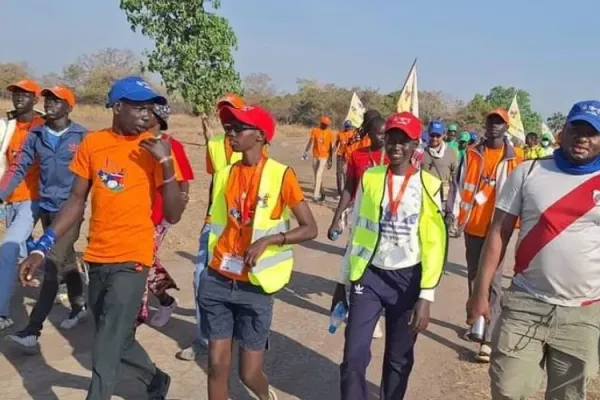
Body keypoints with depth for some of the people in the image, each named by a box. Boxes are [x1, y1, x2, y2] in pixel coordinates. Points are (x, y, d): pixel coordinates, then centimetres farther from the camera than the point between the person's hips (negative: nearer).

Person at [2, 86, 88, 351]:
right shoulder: (36, 135, 5)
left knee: (52, 266, -9)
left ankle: (32, 331, -9)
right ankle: (79, 308, 36)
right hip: (46, 208, 5)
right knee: (66, 261, 18)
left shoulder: (81, 136, -7)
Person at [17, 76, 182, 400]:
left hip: (132, 259, -4)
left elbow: (173, 215, -10)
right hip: (97, 258, 5)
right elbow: (76, 202, 8)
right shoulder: (92, 143, 2)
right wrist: (41, 248, 2)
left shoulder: (153, 150, -6)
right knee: (116, 339, 19)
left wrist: (166, 164, -20)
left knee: (106, 350, -4)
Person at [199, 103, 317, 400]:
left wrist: (268, 240, -21)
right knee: (217, 365, 6)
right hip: (217, 281, 4)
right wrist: (212, 263, 9)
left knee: (249, 374, 6)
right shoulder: (223, 174, 6)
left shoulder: (281, 175, -9)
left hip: (255, 287, -4)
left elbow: (310, 229, -9)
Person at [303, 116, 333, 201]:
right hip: (315, 156, 2)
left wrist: (330, 160, 6)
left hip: (324, 157, -2)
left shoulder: (329, 133, 1)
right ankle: (321, 193, 23)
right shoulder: (315, 131, -1)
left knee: (318, 175, -12)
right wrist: (306, 152, -26)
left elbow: (331, 147, 6)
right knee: (317, 176, 9)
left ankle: (316, 195, -14)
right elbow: (310, 142, -9)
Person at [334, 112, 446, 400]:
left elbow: (435, 245, -5)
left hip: (407, 279, -1)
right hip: (369, 275, 1)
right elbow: (357, 232, 7)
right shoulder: (369, 178, 1)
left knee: (399, 359, 12)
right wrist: (344, 280, 9)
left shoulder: (428, 186, -6)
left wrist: (426, 296, -9)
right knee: (353, 357, -4)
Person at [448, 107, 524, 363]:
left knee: (493, 283, -4)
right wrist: (453, 214, -1)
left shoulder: (516, 158, -2)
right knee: (474, 277, 15)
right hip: (473, 226, 3)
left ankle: (487, 339, -5)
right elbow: (460, 185, 5)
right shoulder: (472, 154, 4)